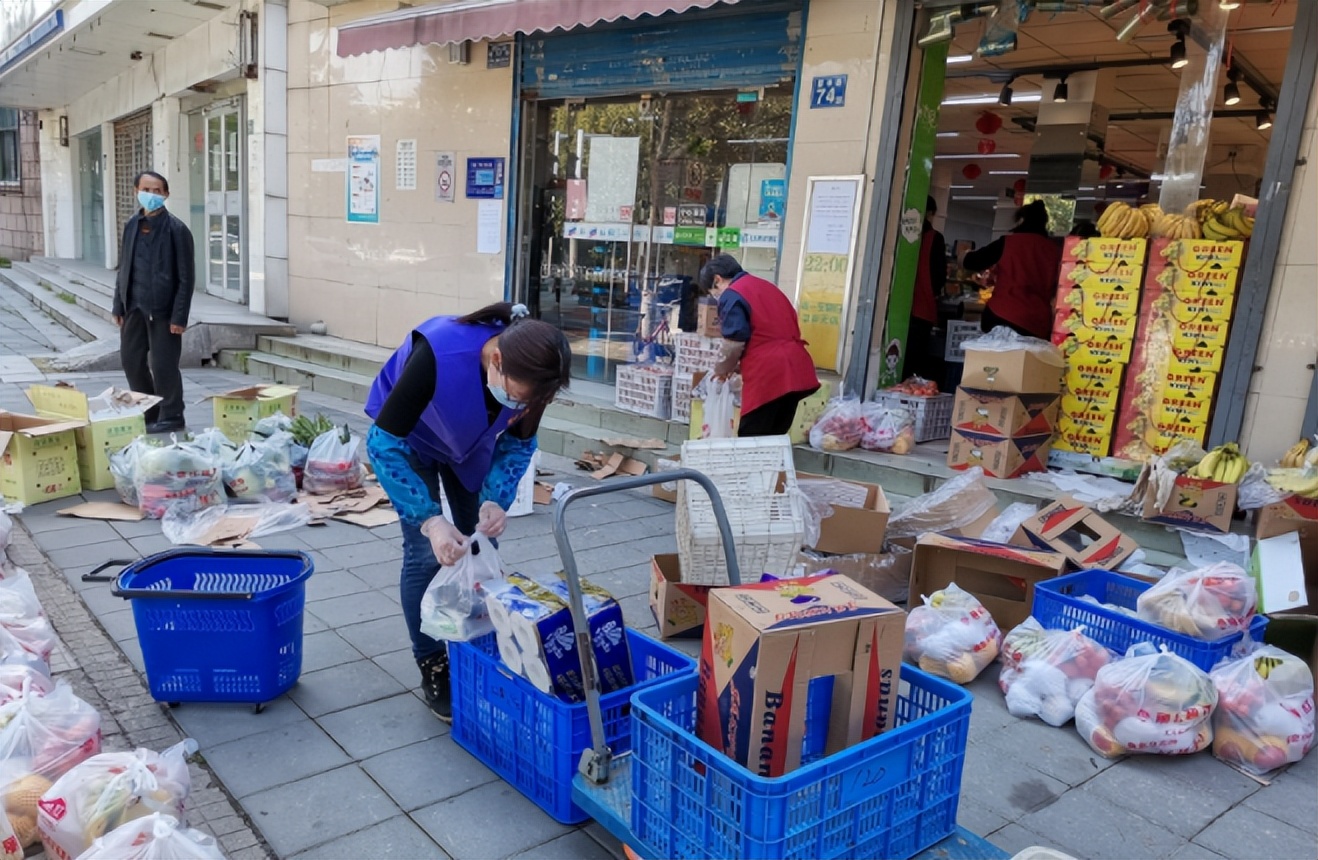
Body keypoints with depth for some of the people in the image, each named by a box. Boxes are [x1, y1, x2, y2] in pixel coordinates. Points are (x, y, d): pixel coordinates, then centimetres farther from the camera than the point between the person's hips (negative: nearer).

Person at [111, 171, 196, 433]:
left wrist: (179, 316, -14)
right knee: (131, 360, 12)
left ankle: (171, 417, 15)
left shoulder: (177, 229, -10)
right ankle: (148, 412, 28)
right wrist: (118, 306, 10)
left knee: (163, 364, 0)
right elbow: (123, 269, 14)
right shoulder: (132, 225, 8)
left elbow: (186, 277, -11)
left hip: (162, 309, -6)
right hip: (134, 307, 6)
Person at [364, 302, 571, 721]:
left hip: (471, 441, 4)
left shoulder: (528, 372, -29)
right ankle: (432, 669, 8)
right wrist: (429, 519, -41)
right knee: (426, 552, -9)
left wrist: (495, 499, -29)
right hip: (410, 437, -4)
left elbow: (518, 444, -12)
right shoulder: (438, 353, -43)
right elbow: (384, 443, -34)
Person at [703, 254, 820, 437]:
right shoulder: (767, 287, 24)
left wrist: (722, 369, 8)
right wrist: (738, 366, 29)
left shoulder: (731, 295, -3)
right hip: (795, 370, 8)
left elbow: (735, 344, -12)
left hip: (767, 376, -8)